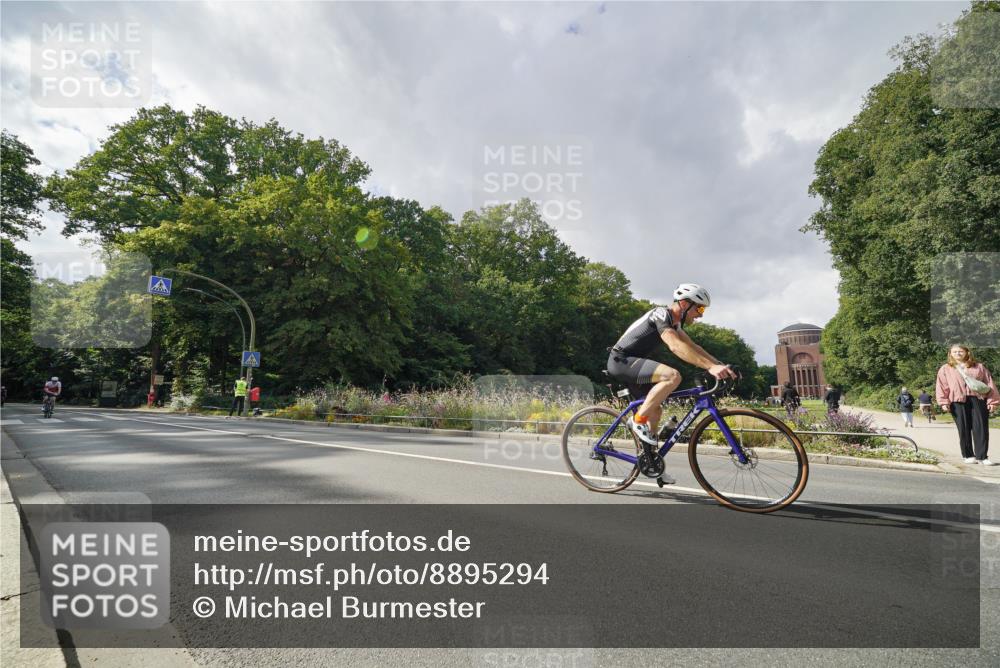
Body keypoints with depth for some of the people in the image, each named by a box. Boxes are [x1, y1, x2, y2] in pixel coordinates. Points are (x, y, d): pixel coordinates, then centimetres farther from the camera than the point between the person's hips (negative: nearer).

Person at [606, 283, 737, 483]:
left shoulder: (674, 322, 13)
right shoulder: (661, 314, -18)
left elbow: (692, 347, 12)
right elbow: (676, 347, -32)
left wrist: (720, 365, 0)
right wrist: (710, 367, -39)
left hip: (630, 363, 10)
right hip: (621, 360, -10)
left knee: (656, 409, 13)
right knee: (673, 375, -27)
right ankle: (638, 420, -16)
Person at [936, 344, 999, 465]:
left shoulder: (979, 367, 15)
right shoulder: (945, 369, 12)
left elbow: (990, 384, 11)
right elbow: (941, 386, 5)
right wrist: (944, 402, -4)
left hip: (978, 399, 1)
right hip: (958, 401, -1)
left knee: (981, 428, -4)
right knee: (964, 429, 0)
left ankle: (982, 456, 0)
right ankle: (968, 456, 8)